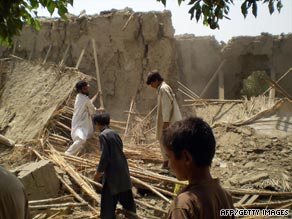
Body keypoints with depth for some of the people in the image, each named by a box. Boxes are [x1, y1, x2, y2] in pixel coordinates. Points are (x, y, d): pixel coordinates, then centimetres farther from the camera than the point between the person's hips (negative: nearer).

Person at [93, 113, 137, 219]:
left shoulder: (103, 135, -14)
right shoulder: (114, 133, 9)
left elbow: (105, 156, -18)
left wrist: (98, 171, -7)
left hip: (112, 171, -8)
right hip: (123, 169, 8)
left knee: (108, 199, 3)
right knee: (125, 195, 19)